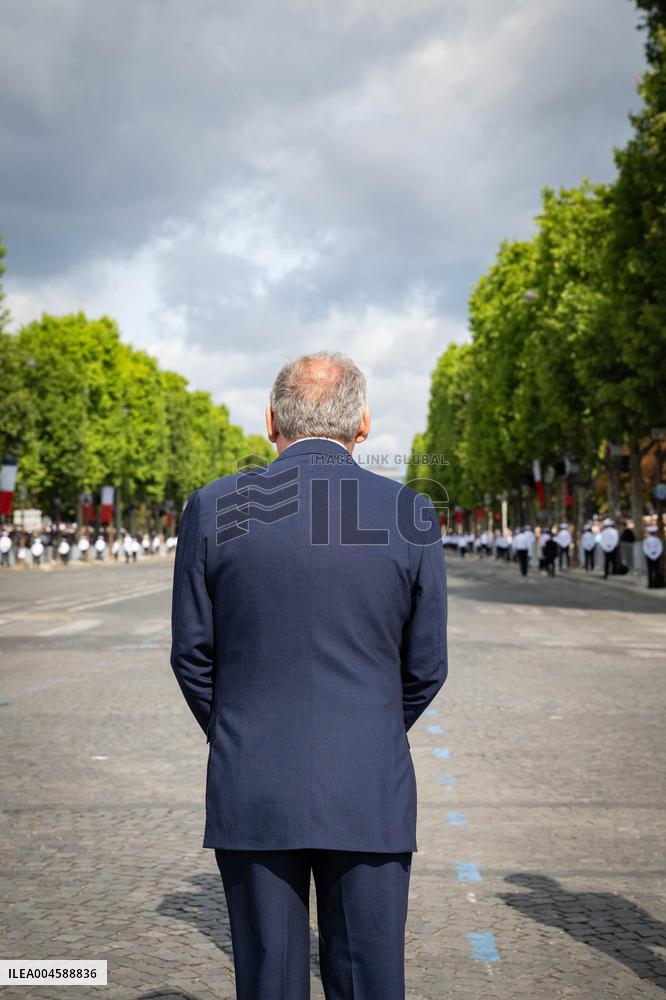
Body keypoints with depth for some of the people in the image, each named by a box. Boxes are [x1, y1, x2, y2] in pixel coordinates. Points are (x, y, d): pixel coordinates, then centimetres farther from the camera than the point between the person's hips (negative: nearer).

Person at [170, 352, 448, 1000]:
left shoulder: (212, 509, -4)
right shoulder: (412, 517, -4)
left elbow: (191, 656, 1)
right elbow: (426, 667, 2)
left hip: (251, 797, 0)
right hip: (372, 798, 0)